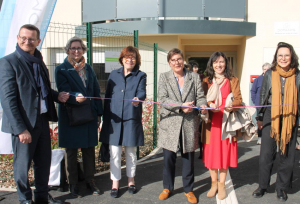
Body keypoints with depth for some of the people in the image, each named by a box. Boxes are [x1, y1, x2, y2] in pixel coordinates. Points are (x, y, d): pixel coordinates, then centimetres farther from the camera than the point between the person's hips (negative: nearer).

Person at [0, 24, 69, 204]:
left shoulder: (39, 62, 11)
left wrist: (57, 96, -1)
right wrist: (20, 128, -20)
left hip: (42, 120, 7)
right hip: (24, 123, -7)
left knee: (44, 162, 16)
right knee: (23, 164, 7)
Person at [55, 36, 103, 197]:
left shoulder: (88, 68, 12)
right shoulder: (61, 70, -3)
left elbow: (96, 91, 11)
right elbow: (64, 91, -15)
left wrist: (98, 113, 7)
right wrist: (75, 97, -36)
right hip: (70, 116, -4)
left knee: (89, 149, 10)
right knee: (71, 151, 6)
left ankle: (90, 181, 25)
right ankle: (73, 184, 19)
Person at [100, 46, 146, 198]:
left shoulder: (141, 76, 3)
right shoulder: (114, 75, 9)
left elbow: (142, 92, -13)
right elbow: (107, 97, 10)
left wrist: (137, 99, -37)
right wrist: (106, 118, 6)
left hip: (131, 120, -1)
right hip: (114, 120, 1)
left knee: (131, 152, 11)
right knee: (114, 153, 3)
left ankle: (131, 180, 30)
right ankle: (115, 183, 17)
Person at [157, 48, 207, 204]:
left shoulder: (194, 77, 9)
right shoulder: (164, 77, 4)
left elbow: (200, 96, 5)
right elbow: (162, 99, -7)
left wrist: (202, 105, -18)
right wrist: (181, 106, -20)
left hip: (189, 123, 1)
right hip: (170, 122, -1)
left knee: (188, 157, 8)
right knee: (168, 157, 6)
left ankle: (188, 189, 23)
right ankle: (167, 187, 25)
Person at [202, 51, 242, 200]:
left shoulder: (233, 81, 8)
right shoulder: (206, 81, 10)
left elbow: (238, 99, -2)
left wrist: (232, 106, -24)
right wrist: (210, 105, -22)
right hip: (211, 121, 1)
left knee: (225, 152, 1)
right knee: (211, 152, 3)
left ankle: (221, 184, 15)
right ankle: (214, 183, 18)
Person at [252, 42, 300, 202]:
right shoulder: (269, 74, 3)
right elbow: (262, 96, 9)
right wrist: (260, 118, 9)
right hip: (271, 117, 0)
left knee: (287, 155, 6)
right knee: (266, 154, 0)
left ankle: (282, 187, 23)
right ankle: (262, 186, 17)